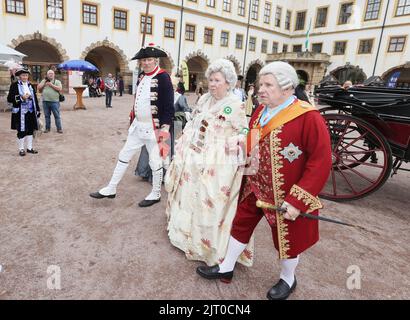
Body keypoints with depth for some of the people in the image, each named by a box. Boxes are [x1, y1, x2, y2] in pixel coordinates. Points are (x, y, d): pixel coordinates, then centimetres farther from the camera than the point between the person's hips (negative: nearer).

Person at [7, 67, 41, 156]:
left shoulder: (30, 85, 12)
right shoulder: (14, 85, -3)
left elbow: (35, 98, 12)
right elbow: (9, 99, -7)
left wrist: (37, 110, 8)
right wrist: (21, 98, -19)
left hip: (31, 112, 5)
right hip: (20, 113, -4)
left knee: (30, 130, 9)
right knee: (21, 131, 1)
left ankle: (30, 148, 20)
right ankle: (21, 149, 13)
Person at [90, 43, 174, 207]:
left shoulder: (163, 77, -13)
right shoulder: (142, 76, 10)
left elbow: (169, 106, -16)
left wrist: (164, 129, -20)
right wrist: (132, 118, 18)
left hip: (153, 128, -8)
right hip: (137, 125, 8)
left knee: (155, 162, 5)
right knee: (124, 156, 13)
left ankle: (156, 195, 23)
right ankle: (111, 189, 27)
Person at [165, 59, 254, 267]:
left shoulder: (236, 105, -11)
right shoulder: (204, 99, 9)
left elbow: (245, 131, -8)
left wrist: (236, 140, -26)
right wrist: (182, 142, 16)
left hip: (215, 165, -7)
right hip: (191, 157, 7)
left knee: (209, 204, 2)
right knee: (188, 195, 20)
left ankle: (208, 244, 23)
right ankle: (186, 231, 45)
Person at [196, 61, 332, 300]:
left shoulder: (308, 117, -20)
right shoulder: (261, 111, 2)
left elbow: (321, 162, -22)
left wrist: (297, 200, -23)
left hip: (284, 195, -6)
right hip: (254, 187, 6)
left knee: (287, 237, 15)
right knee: (241, 225, 18)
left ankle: (288, 279, 44)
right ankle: (226, 268, 41)